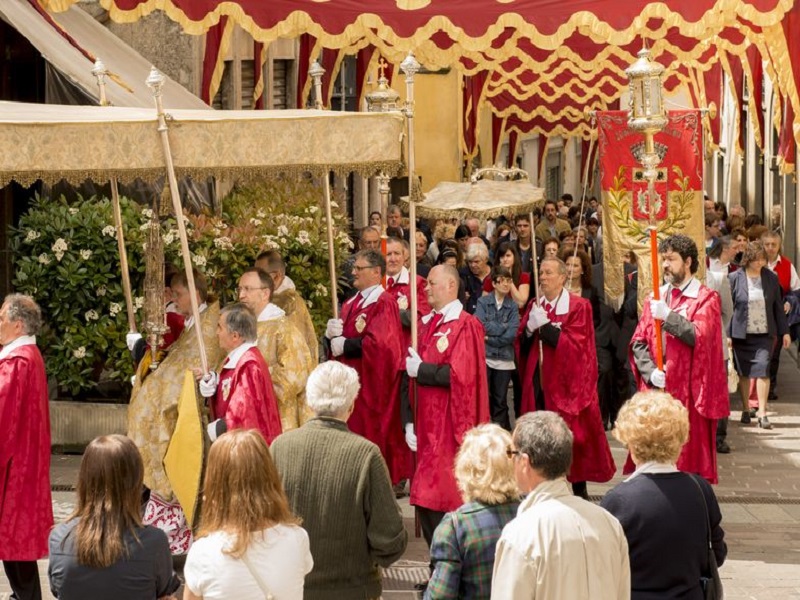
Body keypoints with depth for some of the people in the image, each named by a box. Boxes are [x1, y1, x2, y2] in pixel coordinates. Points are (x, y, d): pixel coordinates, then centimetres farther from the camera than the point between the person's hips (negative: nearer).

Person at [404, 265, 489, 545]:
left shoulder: (466, 326, -8)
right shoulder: (425, 324, 13)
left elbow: (460, 375, -20)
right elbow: (410, 374, 12)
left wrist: (420, 370, -10)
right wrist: (409, 422, 4)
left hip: (451, 430, -7)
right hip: (426, 427, 7)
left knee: (445, 502, -8)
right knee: (426, 501, 9)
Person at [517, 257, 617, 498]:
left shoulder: (578, 307, -4)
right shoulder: (534, 306, 12)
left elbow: (575, 345, -14)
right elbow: (522, 345, 9)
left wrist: (544, 325, -17)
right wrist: (529, 329, -12)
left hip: (566, 382, -4)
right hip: (538, 381, 4)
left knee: (572, 435, 1)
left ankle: (579, 489, 12)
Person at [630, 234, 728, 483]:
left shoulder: (706, 298, -1)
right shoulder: (655, 298, 12)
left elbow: (699, 337, -16)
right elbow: (638, 342, 7)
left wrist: (668, 316, -21)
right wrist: (650, 371, -9)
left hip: (688, 391, -4)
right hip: (656, 390, 4)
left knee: (688, 458, -3)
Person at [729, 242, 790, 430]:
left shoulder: (771, 278, 4)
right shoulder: (735, 278, -3)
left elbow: (778, 306, 10)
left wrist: (784, 332, 10)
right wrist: (727, 334, -5)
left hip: (764, 334, 1)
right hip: (741, 334, 0)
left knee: (762, 370, -9)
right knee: (744, 373, 8)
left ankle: (762, 413, -6)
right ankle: (746, 410, 21)